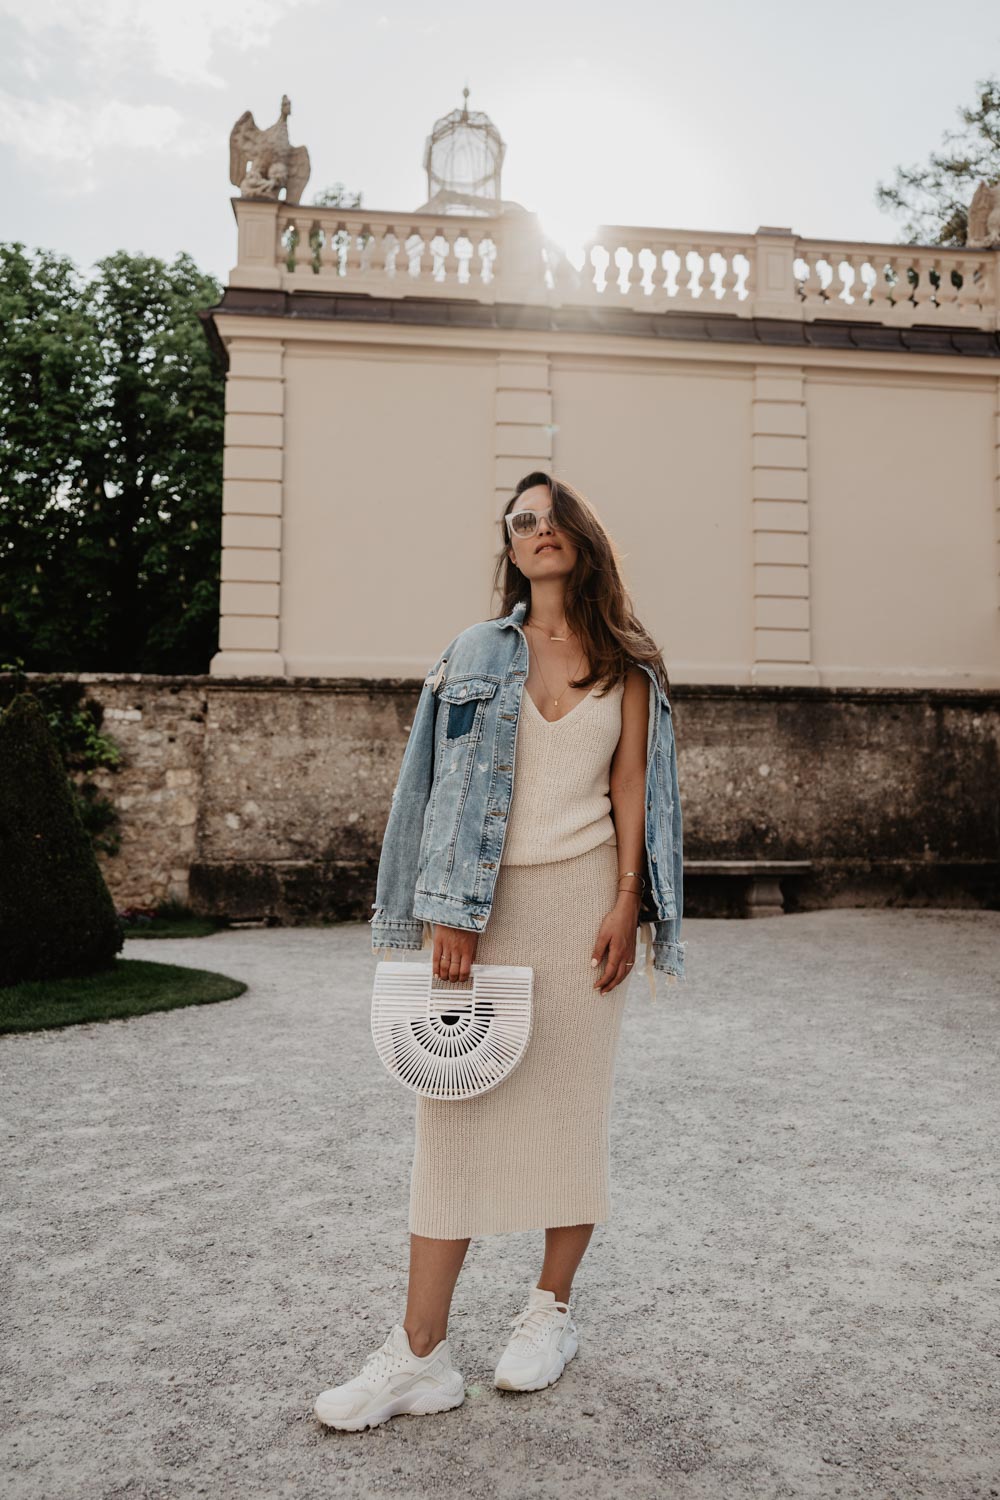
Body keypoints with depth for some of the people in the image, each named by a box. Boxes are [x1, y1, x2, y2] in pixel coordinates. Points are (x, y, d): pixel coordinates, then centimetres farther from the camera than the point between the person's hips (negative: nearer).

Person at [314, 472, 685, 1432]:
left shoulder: (626, 663, 8)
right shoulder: (479, 651, 7)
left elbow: (631, 783, 4)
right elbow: (455, 783, 0)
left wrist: (626, 902, -6)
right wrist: (451, 912, -8)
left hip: (582, 895, 0)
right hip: (489, 898, 0)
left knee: (571, 1099, 7)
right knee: (457, 1107, 0)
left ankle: (551, 1311, 26)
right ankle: (420, 1353, 7)